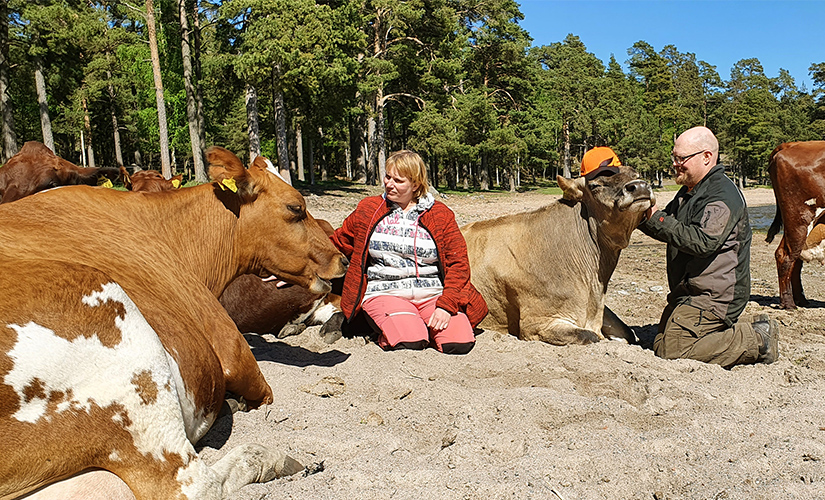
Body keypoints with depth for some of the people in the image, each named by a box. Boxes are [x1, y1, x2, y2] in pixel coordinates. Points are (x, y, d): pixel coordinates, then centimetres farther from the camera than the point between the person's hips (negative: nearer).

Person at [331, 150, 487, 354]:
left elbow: (459, 263, 1)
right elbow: (338, 242, 20)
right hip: (385, 293, -1)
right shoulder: (368, 210, 9)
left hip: (433, 294, 1)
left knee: (460, 343, -22)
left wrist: (446, 305, -11)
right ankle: (389, 330, 3)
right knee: (409, 342, -30)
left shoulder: (441, 214, 6)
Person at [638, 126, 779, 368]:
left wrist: (657, 219, -29)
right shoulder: (689, 191, 15)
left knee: (671, 352, -16)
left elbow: (703, 242, -29)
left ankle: (756, 340, -2)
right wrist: (642, 216, 0)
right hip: (689, 293, 10)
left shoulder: (723, 196, -17)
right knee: (660, 345, 11)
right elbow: (670, 231, 19)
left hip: (714, 296, -10)